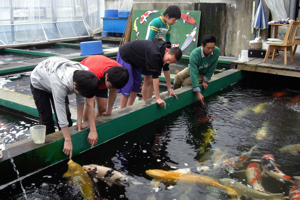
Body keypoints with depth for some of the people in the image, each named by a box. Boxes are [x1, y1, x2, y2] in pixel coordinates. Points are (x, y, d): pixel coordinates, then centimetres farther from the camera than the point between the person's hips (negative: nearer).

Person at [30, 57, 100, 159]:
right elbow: (61, 115, -41)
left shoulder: (83, 73, -32)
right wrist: (68, 141, -35)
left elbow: (81, 99, -14)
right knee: (46, 120, -12)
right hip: (39, 83, -5)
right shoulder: (60, 85, -48)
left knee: (67, 115, 1)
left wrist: (79, 120, -10)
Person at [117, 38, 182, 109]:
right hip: (124, 56, -9)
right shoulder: (154, 54, -38)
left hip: (134, 59, 9)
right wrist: (158, 98, -33)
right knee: (127, 85, -14)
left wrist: (169, 89, 7)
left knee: (137, 83, 10)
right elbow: (155, 76, -37)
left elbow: (166, 70, 2)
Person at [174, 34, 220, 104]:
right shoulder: (194, 54, -36)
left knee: (185, 83, -25)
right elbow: (194, 74, -41)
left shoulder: (217, 51, -29)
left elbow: (212, 69, -13)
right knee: (178, 76, -29)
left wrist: (205, 81, -11)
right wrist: (198, 93, -45)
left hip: (203, 74, 0)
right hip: (192, 69, 0)